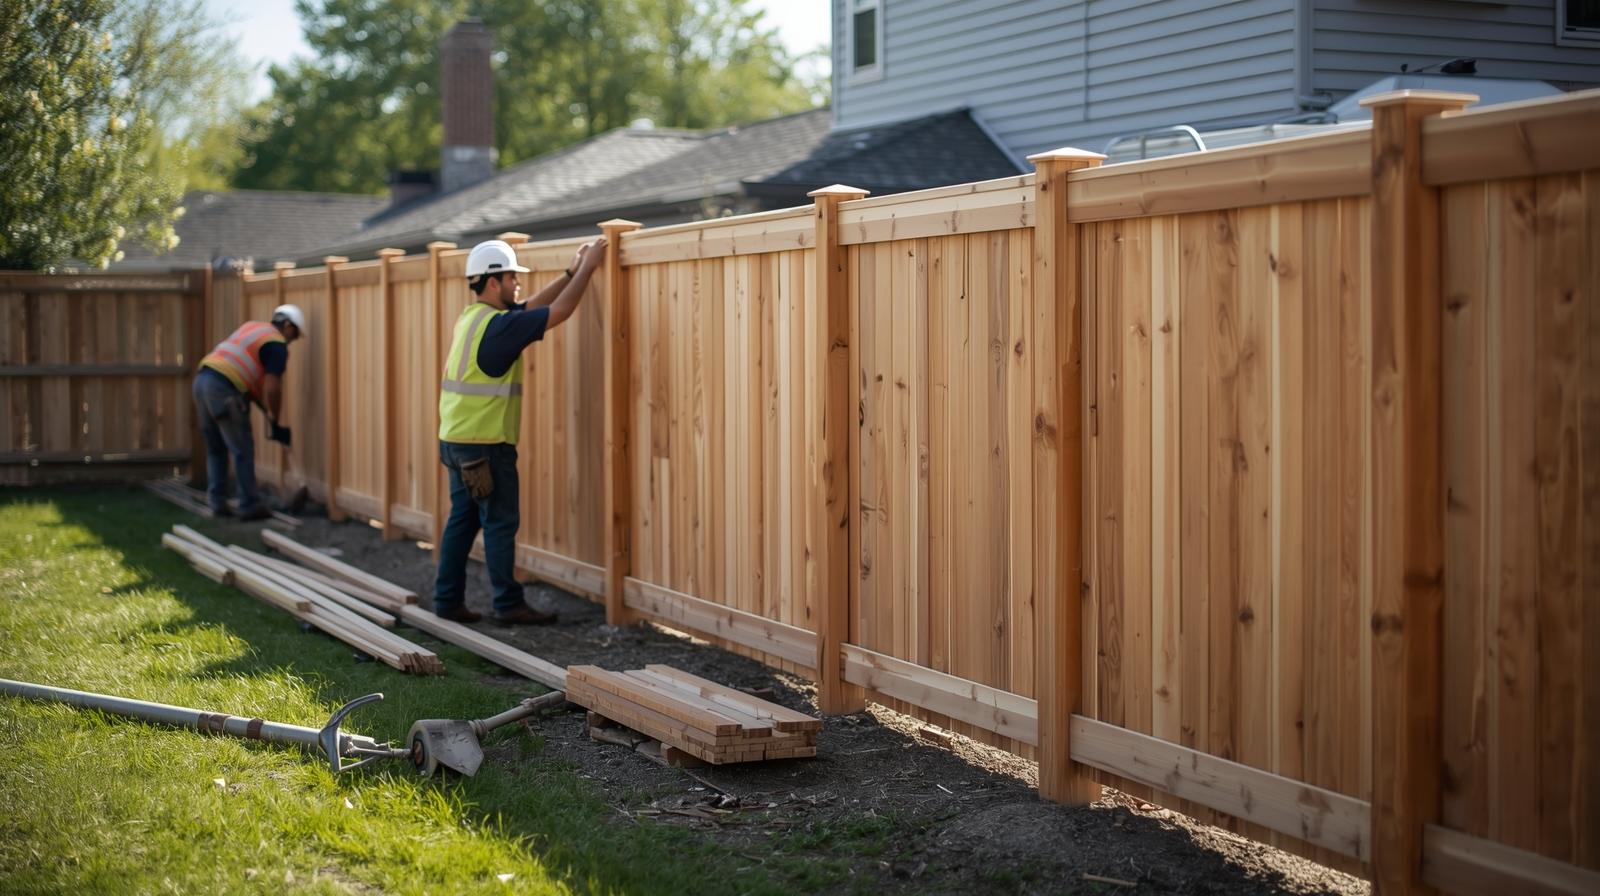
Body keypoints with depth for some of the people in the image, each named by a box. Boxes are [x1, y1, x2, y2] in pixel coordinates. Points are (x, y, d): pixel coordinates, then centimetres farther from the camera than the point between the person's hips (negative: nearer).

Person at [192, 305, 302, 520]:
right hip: (223, 388, -9)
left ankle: (217, 503, 18)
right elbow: (272, 387, -9)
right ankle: (250, 506, 5)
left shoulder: (252, 327, 25)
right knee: (243, 450, 1)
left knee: (215, 448, 18)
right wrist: (275, 423, 1)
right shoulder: (277, 345, -1)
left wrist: (265, 408, 25)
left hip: (202, 379, 9)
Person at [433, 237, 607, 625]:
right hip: (485, 445, -9)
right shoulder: (497, 326, -17)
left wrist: (571, 272, 14)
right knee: (500, 523, -3)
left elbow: (531, 306, 18)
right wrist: (587, 268, -8)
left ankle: (448, 600, 15)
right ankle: (508, 604, 2)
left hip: (457, 440, 9)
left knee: (462, 519, 12)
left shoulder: (473, 317, 11)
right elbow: (558, 312, -17)